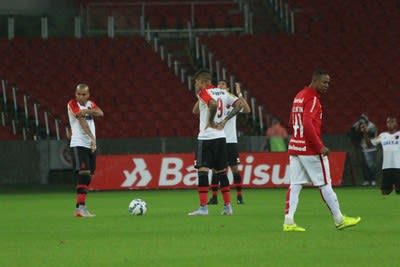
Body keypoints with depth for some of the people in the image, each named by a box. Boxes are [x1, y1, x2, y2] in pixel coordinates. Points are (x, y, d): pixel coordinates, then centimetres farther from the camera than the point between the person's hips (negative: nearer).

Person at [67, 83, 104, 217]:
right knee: (84, 174, -20)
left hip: (90, 145, 7)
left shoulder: (90, 104, 13)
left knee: (88, 177, 8)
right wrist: (92, 138, -27)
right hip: (78, 144, -7)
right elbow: (82, 120, -17)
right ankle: (81, 207, -26)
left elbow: (100, 113, -6)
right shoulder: (72, 104, -5)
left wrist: (88, 111, -25)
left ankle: (78, 207, 16)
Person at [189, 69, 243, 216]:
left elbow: (213, 104, -28)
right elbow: (239, 104, 9)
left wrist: (211, 121, -15)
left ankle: (203, 207, -14)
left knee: (202, 170, -7)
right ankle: (227, 206, 14)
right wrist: (224, 120, 7)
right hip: (221, 136, 7)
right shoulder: (222, 92, 12)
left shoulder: (203, 92, -9)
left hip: (207, 136, -7)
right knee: (221, 171, 14)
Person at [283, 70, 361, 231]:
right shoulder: (312, 98, -13)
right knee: (324, 184, 1)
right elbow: (308, 124, -25)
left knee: (295, 185, 3)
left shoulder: (299, 96, 16)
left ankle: (288, 222, -5)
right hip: (310, 149, -9)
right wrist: (319, 146, -22)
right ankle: (339, 220, 10)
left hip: (295, 146, 9)